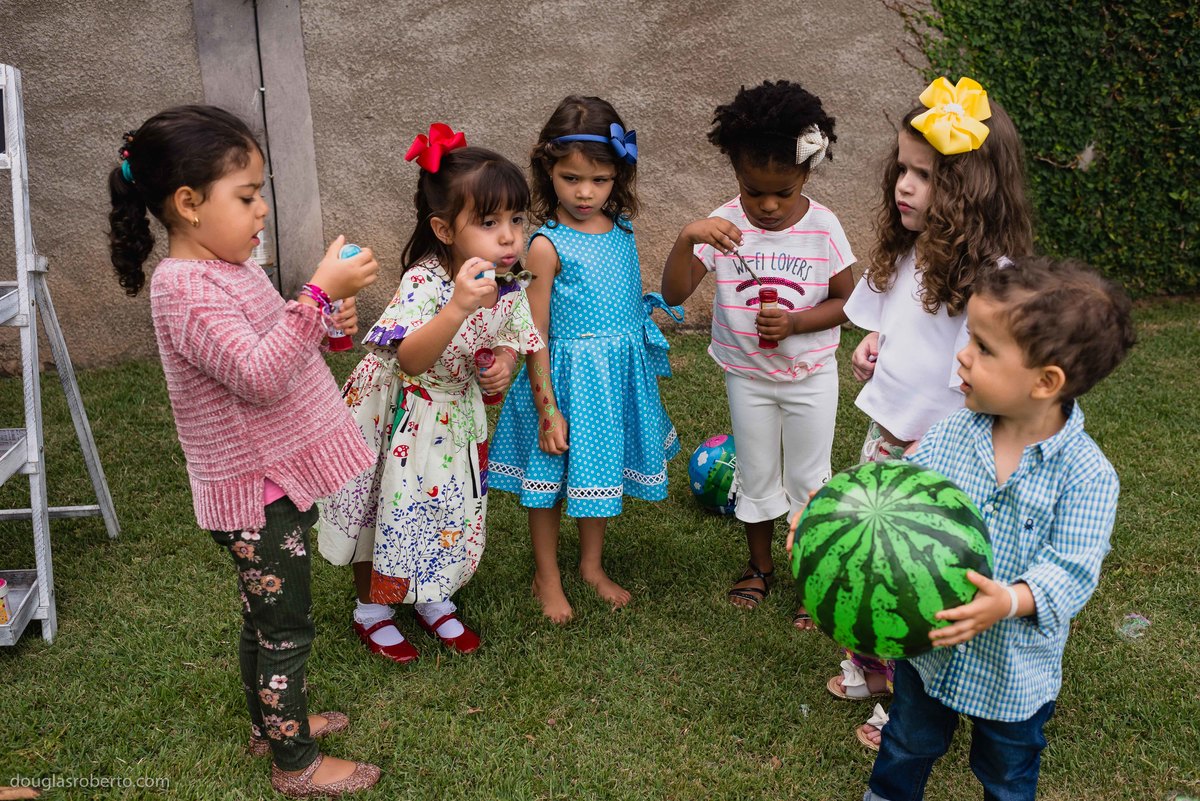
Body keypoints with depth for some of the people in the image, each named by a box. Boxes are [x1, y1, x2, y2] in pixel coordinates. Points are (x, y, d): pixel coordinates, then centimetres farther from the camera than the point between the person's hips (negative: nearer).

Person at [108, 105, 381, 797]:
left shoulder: (225, 267, 8)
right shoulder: (186, 290, -24)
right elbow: (258, 376, -32)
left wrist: (325, 324, 2)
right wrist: (320, 293, -36)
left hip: (278, 476, 9)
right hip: (255, 489, -9)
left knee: (269, 617, 23)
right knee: (284, 625, 4)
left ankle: (274, 721, 41)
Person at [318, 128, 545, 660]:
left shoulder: (509, 290, -11)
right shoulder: (424, 284, -31)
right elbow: (411, 360, -43)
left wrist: (503, 364, -16)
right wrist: (459, 306, -55)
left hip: (457, 418, 6)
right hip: (398, 417, -5)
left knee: (449, 508, 19)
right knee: (391, 510, 12)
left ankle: (433, 599, 44)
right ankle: (372, 608, 37)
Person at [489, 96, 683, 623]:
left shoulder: (622, 230, 1)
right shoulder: (548, 245, -17)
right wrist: (547, 409, -16)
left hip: (620, 373, 6)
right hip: (568, 376, -6)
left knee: (603, 471, 20)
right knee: (551, 480, 9)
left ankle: (592, 564, 41)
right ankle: (546, 578, 30)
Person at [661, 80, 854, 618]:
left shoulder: (822, 227, -14)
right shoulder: (724, 226, -14)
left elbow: (845, 300, -6)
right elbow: (674, 294, -20)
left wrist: (793, 322, -23)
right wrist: (687, 239, -37)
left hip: (811, 376, -1)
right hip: (747, 376, 1)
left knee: (808, 478, 12)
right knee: (756, 476, 17)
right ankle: (760, 565, 38)